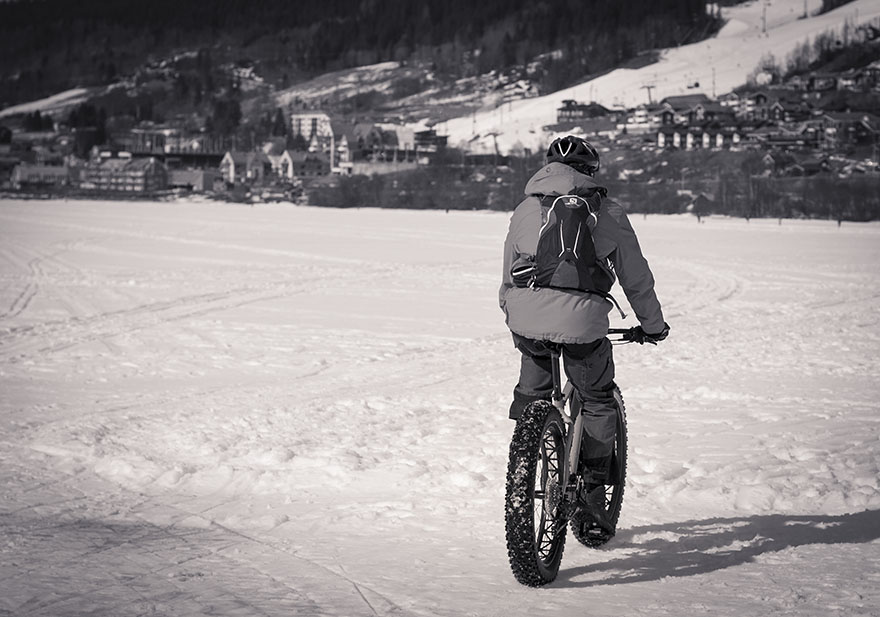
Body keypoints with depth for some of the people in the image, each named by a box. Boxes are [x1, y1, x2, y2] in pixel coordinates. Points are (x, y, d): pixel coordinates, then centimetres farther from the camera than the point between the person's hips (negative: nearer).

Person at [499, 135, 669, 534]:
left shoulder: (525, 210, 18)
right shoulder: (606, 212, 10)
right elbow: (635, 277, 15)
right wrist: (652, 325, 29)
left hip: (526, 319, 3)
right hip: (580, 321, -2)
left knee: (531, 391, 27)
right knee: (597, 403, 17)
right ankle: (593, 491, 14)